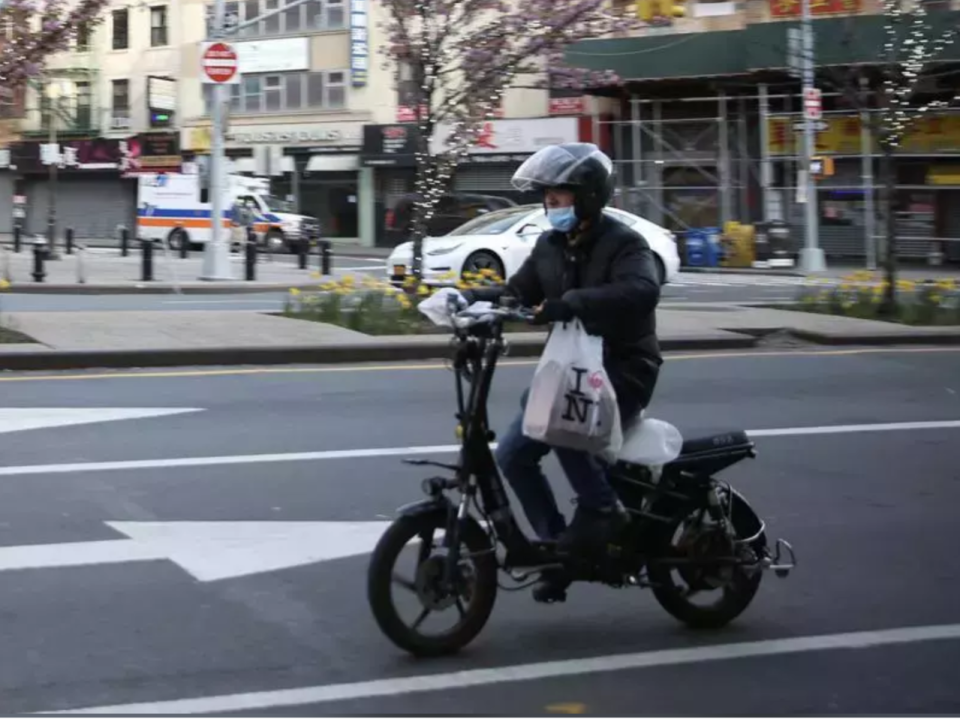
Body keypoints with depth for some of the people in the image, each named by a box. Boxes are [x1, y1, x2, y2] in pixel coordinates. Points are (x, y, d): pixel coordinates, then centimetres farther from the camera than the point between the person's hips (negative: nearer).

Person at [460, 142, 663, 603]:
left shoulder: (623, 244, -14)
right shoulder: (550, 246, 10)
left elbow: (642, 290, -34)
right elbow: (518, 293, 12)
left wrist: (572, 302, -45)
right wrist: (469, 297, -8)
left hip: (622, 371, -8)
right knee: (513, 454, -2)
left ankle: (601, 509, -18)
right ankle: (559, 548, 7)